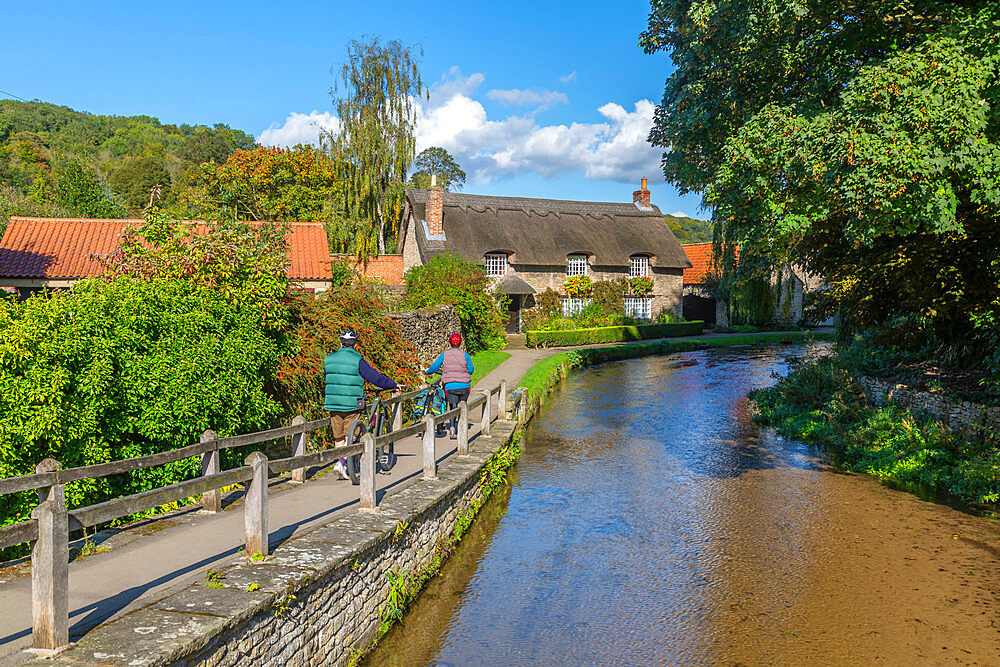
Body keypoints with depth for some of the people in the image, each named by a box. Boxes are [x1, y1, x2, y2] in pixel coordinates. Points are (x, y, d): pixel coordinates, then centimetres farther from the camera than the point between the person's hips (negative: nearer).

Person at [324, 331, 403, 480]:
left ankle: (343, 467, 18)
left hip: (333, 404, 5)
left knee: (338, 438, 14)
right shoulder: (357, 361, -10)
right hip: (352, 406, -5)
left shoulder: (329, 359, 7)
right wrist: (394, 385, 4)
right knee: (349, 437, 4)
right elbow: (375, 377, -9)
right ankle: (341, 463, -12)